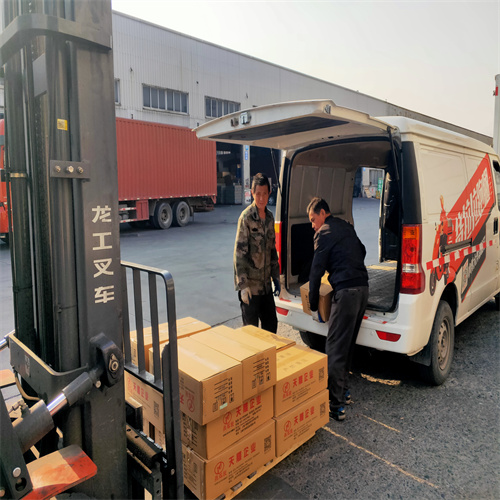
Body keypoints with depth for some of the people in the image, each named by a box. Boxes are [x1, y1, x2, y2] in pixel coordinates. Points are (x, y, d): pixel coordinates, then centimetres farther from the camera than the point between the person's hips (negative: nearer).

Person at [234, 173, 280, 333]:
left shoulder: (269, 216, 7)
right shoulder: (246, 217, -15)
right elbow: (239, 252, -17)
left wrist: (275, 277, 14)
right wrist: (243, 285, -20)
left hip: (265, 283, 7)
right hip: (250, 284, -7)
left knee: (271, 323, 16)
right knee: (251, 328, 6)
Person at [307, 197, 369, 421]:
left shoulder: (325, 233, -5)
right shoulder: (346, 227, 19)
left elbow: (316, 270, -5)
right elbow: (362, 252, 28)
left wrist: (313, 306, 1)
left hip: (346, 292, -9)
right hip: (363, 288, 9)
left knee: (335, 348, -5)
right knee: (348, 344, 18)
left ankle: (336, 405, -2)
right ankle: (342, 390, 30)